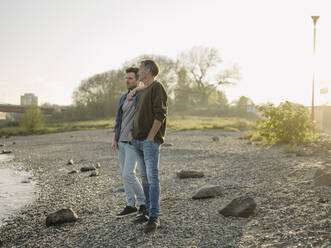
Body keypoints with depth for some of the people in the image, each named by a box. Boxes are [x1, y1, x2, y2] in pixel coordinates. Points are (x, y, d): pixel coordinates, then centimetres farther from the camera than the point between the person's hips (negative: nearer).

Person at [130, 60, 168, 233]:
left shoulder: (157, 87, -8)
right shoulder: (143, 92, 20)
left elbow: (160, 114, -16)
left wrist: (150, 137, -18)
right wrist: (133, 133, 14)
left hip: (150, 141, -9)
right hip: (138, 141, 9)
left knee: (152, 178, -9)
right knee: (144, 177, 11)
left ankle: (154, 218, -6)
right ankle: (148, 211, 18)